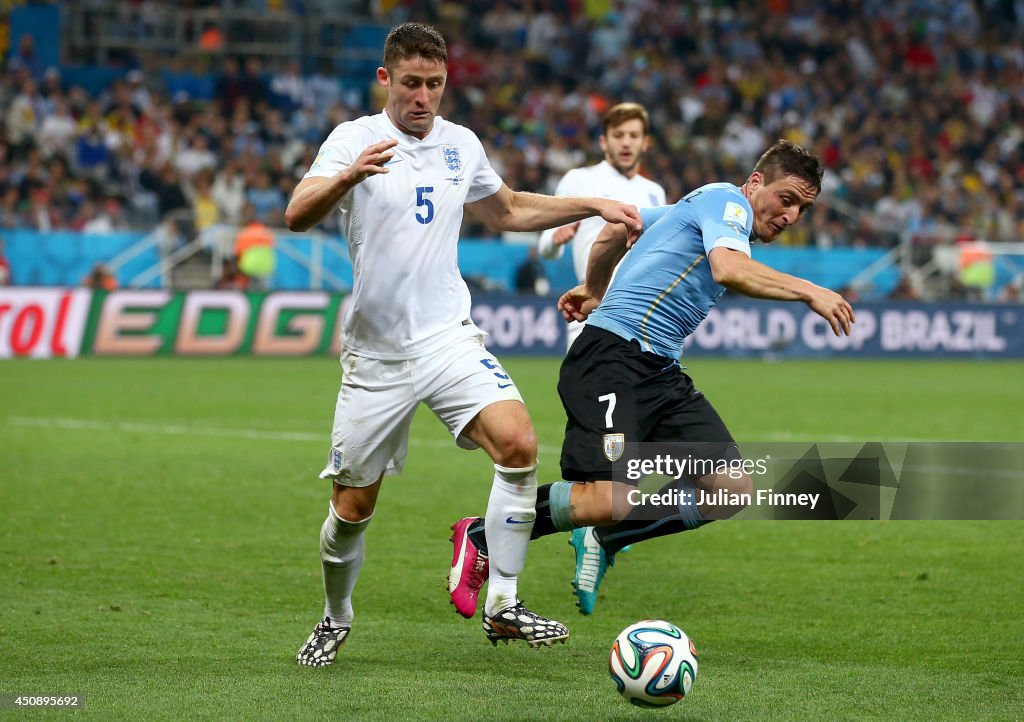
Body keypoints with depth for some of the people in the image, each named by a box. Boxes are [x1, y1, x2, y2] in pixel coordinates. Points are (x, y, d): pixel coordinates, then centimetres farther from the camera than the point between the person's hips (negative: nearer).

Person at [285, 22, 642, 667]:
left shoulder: (461, 144, 9)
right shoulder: (355, 139, -6)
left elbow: (508, 210, 28)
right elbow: (297, 216, -21)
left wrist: (594, 206, 21)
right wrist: (347, 177, -40)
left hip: (448, 338, 3)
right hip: (376, 353, -3)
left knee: (518, 444, -21)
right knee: (353, 506, 2)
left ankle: (503, 607, -13)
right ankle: (336, 620, 30)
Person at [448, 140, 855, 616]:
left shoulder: (700, 205, 24)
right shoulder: (726, 199, -4)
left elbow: (615, 231, 36)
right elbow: (728, 269, -26)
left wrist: (593, 290, 49)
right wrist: (807, 291, -21)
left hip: (660, 370, 10)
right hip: (614, 357, -10)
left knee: (734, 489, -3)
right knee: (614, 498, -23)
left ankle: (601, 540, 8)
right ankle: (483, 537, -3)